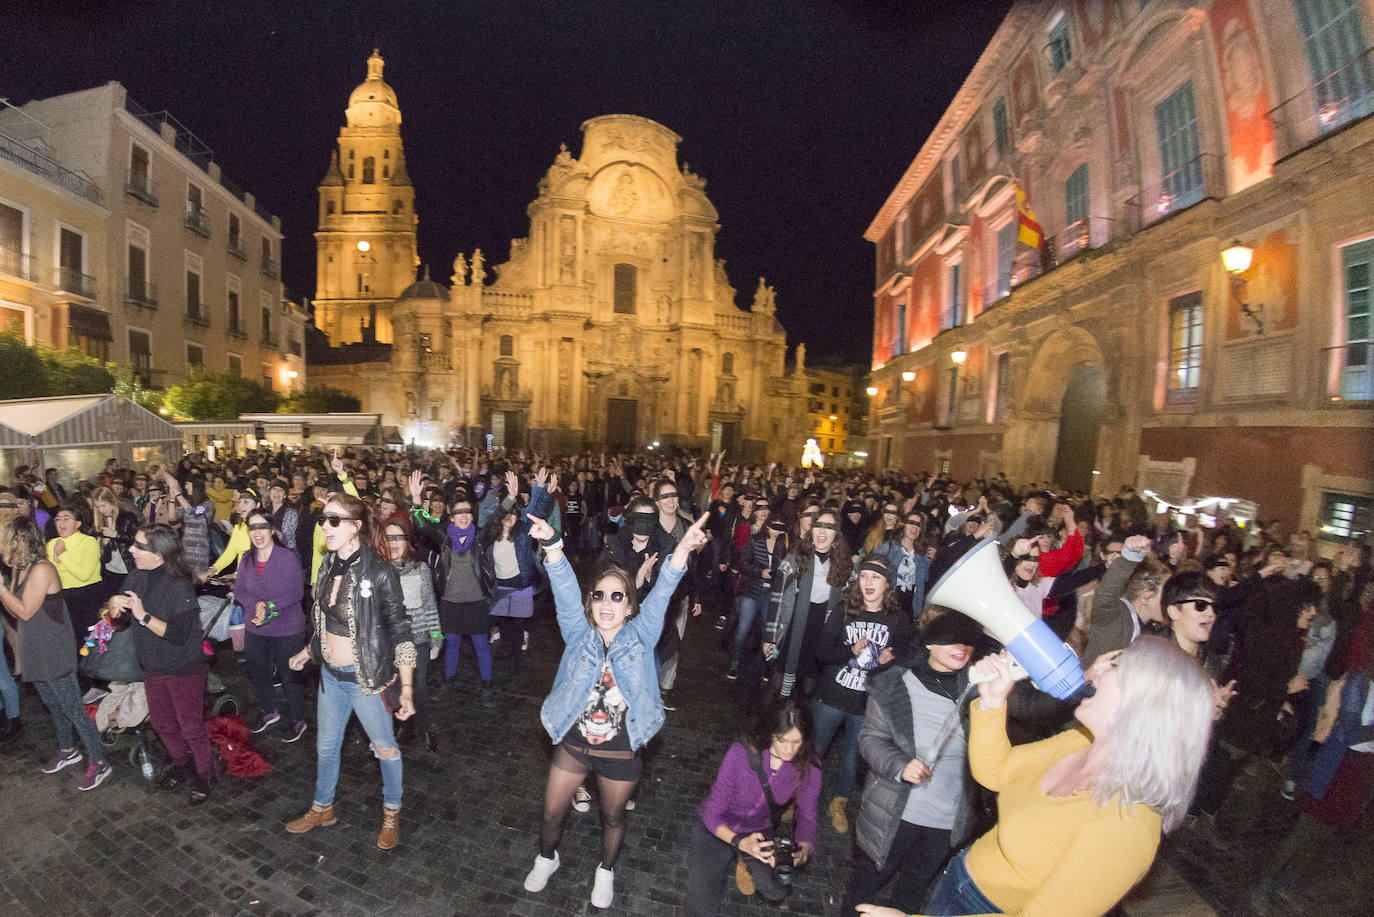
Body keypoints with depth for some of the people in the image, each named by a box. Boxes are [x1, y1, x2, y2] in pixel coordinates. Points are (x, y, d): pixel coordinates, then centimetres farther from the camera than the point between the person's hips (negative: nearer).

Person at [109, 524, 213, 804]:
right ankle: (179, 762, 47)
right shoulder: (136, 578, -3)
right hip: (152, 668, 7)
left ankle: (205, 774, 26)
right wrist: (115, 605, -16)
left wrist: (143, 616, -28)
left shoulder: (179, 586, -25)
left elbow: (179, 634, -29)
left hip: (184, 670, -7)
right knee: (162, 723, 23)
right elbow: (117, 617, 6)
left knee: (191, 727, 6)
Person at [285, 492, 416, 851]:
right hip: (331, 674, 6)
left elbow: (400, 632, -20)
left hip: (366, 678, -6)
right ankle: (322, 808, 48)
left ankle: (391, 813, 37)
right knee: (326, 745, 23)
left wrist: (406, 688, -20)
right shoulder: (328, 565, -1)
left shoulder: (379, 572, -23)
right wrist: (308, 651, 17)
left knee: (385, 747, 14)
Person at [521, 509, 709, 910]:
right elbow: (565, 591, -25)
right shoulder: (579, 634, -9)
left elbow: (661, 595, -27)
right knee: (552, 813, 18)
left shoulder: (639, 637, -11)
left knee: (612, 817, 21)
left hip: (620, 752, -1)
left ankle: (606, 871, 51)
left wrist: (682, 549, -44)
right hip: (572, 745, 1)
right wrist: (552, 545, -43)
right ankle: (546, 858, 51)